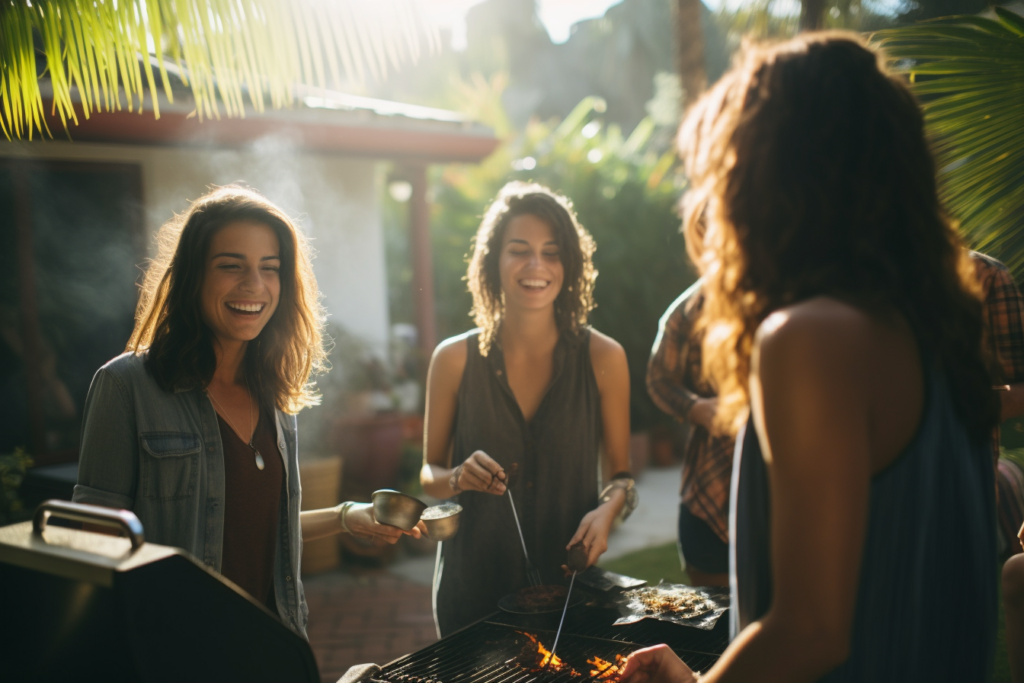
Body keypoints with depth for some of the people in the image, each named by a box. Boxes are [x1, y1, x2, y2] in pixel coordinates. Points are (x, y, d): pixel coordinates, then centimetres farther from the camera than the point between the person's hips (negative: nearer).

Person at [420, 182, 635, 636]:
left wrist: (608, 508, -15)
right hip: (473, 581, 0)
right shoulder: (454, 359, -4)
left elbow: (622, 471, 5)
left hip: (568, 579, 0)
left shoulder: (602, 358, -4)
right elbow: (429, 472, 4)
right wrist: (458, 478, -16)